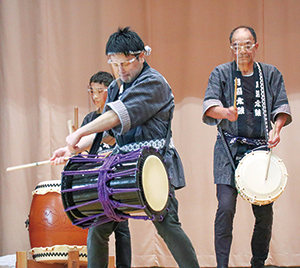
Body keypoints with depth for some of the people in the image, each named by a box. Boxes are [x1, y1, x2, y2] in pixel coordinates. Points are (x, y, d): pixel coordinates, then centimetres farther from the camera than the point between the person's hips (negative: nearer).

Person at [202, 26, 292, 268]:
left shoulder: (271, 74, 11)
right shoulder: (221, 73, 4)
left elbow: (281, 106, 8)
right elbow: (210, 105, -8)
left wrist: (277, 128, -12)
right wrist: (226, 113, -30)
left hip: (260, 148, 2)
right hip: (230, 149, -2)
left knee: (265, 210, 1)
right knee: (226, 207, -14)